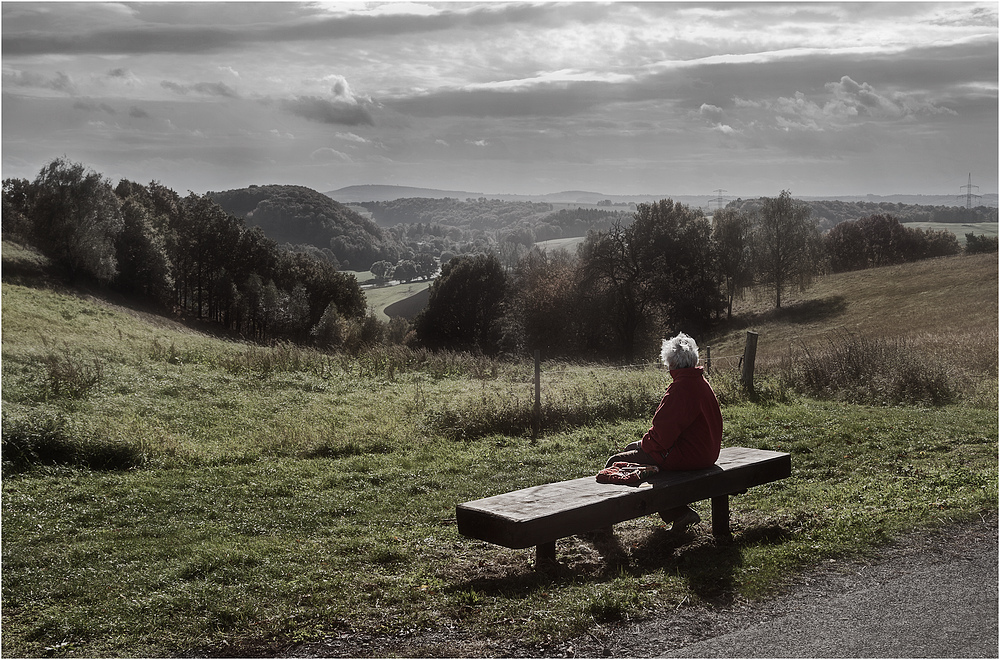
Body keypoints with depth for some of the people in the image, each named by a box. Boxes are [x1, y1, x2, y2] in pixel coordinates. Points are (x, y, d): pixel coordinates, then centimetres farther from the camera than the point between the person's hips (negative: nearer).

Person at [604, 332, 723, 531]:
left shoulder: (681, 389, -21)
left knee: (616, 463, -7)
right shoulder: (702, 383, 11)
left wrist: (645, 444, -2)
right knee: (631, 449, 23)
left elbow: (663, 431, -22)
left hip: (686, 455, -10)